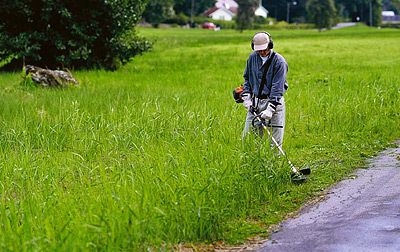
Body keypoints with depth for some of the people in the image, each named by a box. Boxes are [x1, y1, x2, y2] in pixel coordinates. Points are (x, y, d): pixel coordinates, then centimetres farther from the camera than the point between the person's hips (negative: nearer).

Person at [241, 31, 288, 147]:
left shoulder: (279, 61, -11)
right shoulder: (252, 57, 5)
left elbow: (277, 88, -16)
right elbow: (247, 78, 18)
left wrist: (270, 109, -23)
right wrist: (246, 98, 6)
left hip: (274, 101, -4)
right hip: (256, 102, 5)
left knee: (276, 138, -4)